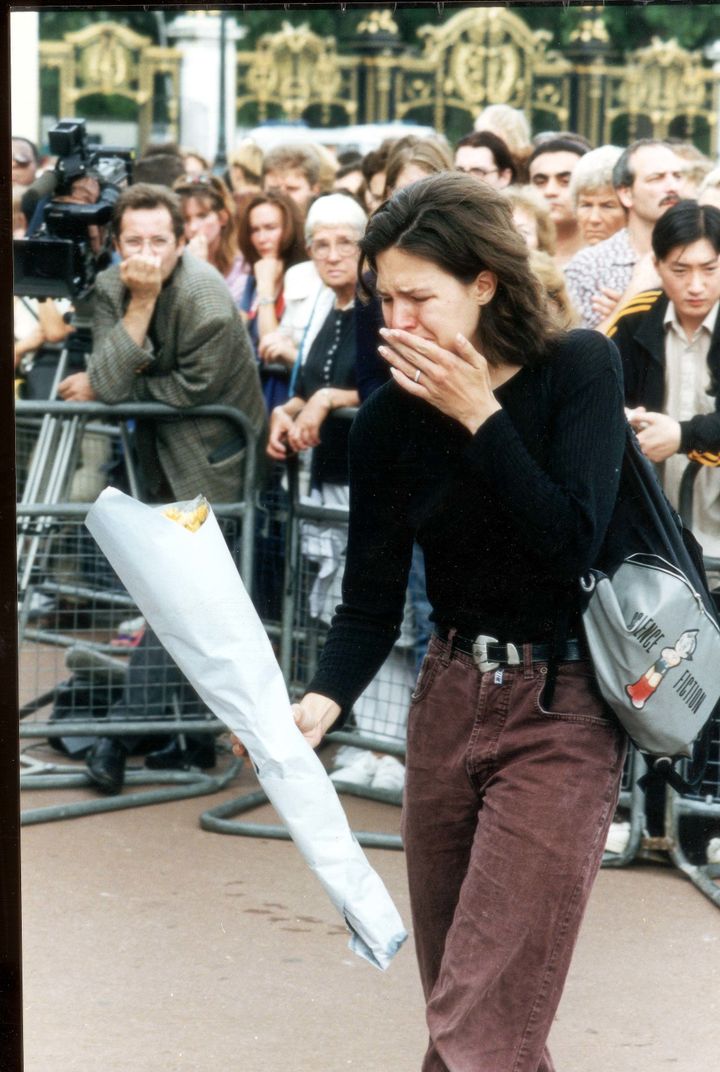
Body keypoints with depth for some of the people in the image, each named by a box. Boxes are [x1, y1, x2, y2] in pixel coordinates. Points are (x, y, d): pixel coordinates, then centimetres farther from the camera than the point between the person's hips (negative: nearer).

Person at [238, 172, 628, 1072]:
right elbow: (372, 599, -2)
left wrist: (480, 418, -21)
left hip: (559, 710, -5)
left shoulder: (577, 369, -11)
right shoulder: (390, 418, -2)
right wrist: (322, 702, -19)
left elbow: (572, 544, -20)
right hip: (449, 697, 5)